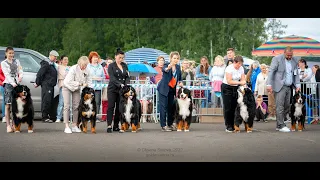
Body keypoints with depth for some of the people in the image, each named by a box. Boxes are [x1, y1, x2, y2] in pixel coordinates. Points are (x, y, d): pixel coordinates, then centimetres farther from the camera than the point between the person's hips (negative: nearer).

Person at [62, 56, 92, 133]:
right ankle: (67, 127, -12)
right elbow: (69, 81, -31)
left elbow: (89, 82, -6)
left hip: (77, 89, 5)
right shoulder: (73, 69, -29)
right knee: (67, 106, -9)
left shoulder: (87, 70, -15)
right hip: (67, 87, -5)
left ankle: (74, 126, 7)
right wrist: (80, 84, -36)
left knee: (76, 106, 2)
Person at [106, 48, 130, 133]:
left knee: (119, 108, 4)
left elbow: (127, 77, 10)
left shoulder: (125, 65, 12)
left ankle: (116, 126, 9)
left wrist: (127, 84, -10)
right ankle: (109, 126, -9)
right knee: (111, 107, -7)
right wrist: (120, 84, -25)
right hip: (112, 89, -4)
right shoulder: (111, 66, -3)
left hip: (122, 90, 4)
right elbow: (112, 78, -13)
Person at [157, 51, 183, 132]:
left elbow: (180, 76, 18)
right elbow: (164, 69, -39)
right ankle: (163, 126, -5)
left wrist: (180, 82, -3)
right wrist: (168, 68, -62)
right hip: (163, 89, -6)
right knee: (163, 107, -7)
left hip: (172, 89, 6)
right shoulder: (166, 65, -15)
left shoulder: (178, 67, 4)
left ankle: (170, 124, 23)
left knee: (171, 107, 12)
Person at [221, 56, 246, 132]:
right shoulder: (229, 68, -19)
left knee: (234, 107, 1)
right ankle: (228, 126, -2)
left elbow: (243, 79, 0)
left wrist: (243, 83, -21)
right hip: (227, 88, -6)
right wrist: (239, 82, -29)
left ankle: (233, 126, 6)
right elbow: (229, 81, -25)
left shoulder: (241, 68, 0)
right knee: (228, 108, -6)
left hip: (236, 88, 6)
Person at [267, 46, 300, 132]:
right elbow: (271, 71, -8)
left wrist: (297, 85, 4)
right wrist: (269, 84, -16)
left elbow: (296, 73, 17)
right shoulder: (277, 59, -5)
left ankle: (278, 125, 14)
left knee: (287, 106, 6)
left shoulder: (295, 60, 11)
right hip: (280, 86, -6)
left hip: (289, 87, 6)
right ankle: (281, 126, -4)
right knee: (280, 106, -9)